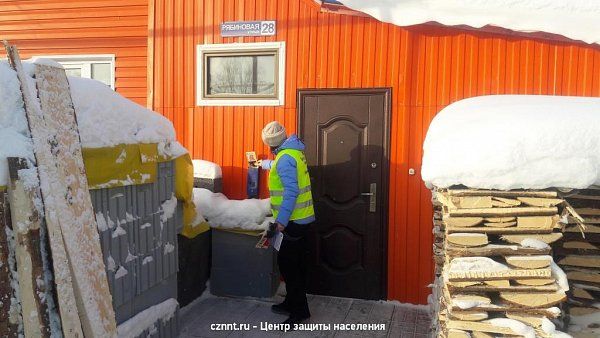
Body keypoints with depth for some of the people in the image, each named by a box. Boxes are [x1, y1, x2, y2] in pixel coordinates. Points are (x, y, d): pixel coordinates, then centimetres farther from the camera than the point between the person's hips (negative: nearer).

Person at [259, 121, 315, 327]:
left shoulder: (285, 158, -18)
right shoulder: (293, 152, 13)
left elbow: (291, 191, -25)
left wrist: (282, 220, -25)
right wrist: (266, 164, 53)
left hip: (293, 220, -10)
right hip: (301, 218, 10)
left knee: (287, 263, -5)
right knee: (296, 264, 16)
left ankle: (300, 310, 2)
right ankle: (292, 303, 28)